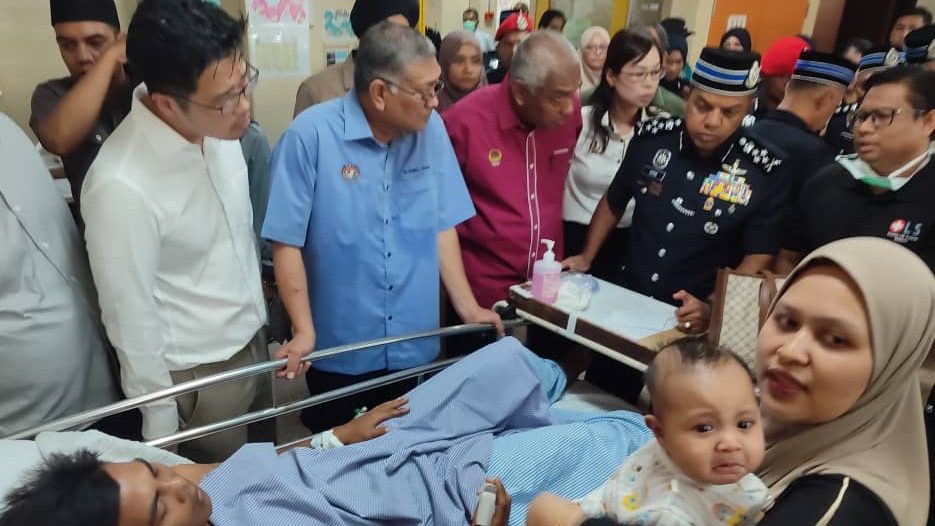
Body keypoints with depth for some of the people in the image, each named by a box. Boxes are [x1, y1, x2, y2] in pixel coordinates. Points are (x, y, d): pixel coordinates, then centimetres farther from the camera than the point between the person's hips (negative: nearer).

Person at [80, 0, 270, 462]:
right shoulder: (121, 185, -30)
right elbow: (133, 323, -20)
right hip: (197, 375, -6)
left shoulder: (218, 128, -9)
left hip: (253, 341, 6)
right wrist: (161, 429, -9)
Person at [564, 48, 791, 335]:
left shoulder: (764, 173, -11)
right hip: (624, 299, 1)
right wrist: (586, 257, 6)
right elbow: (613, 203, 11)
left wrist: (713, 308, -25)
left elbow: (759, 259, -11)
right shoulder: (651, 137, -4)